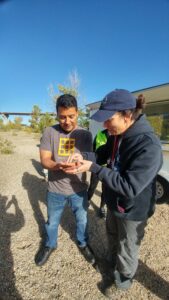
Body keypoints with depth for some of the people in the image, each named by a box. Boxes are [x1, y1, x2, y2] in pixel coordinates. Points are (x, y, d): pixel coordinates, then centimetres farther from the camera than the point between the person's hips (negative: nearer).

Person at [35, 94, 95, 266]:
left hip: (78, 189, 1)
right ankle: (50, 245, 55)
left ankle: (83, 244, 54)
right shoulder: (49, 132, -10)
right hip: (55, 190, 0)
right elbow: (44, 159, -12)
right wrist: (57, 165, -34)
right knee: (52, 222, 24)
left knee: (82, 220, 23)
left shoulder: (85, 134, -9)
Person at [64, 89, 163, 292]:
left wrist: (93, 167, -32)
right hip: (114, 202, 8)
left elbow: (130, 187, -33)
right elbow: (103, 153, 5)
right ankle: (113, 263, 64)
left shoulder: (149, 146, -33)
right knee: (112, 236, 32)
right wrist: (84, 156, -16)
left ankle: (122, 282, 53)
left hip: (132, 210, -7)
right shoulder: (117, 135, -9)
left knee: (126, 250, 20)